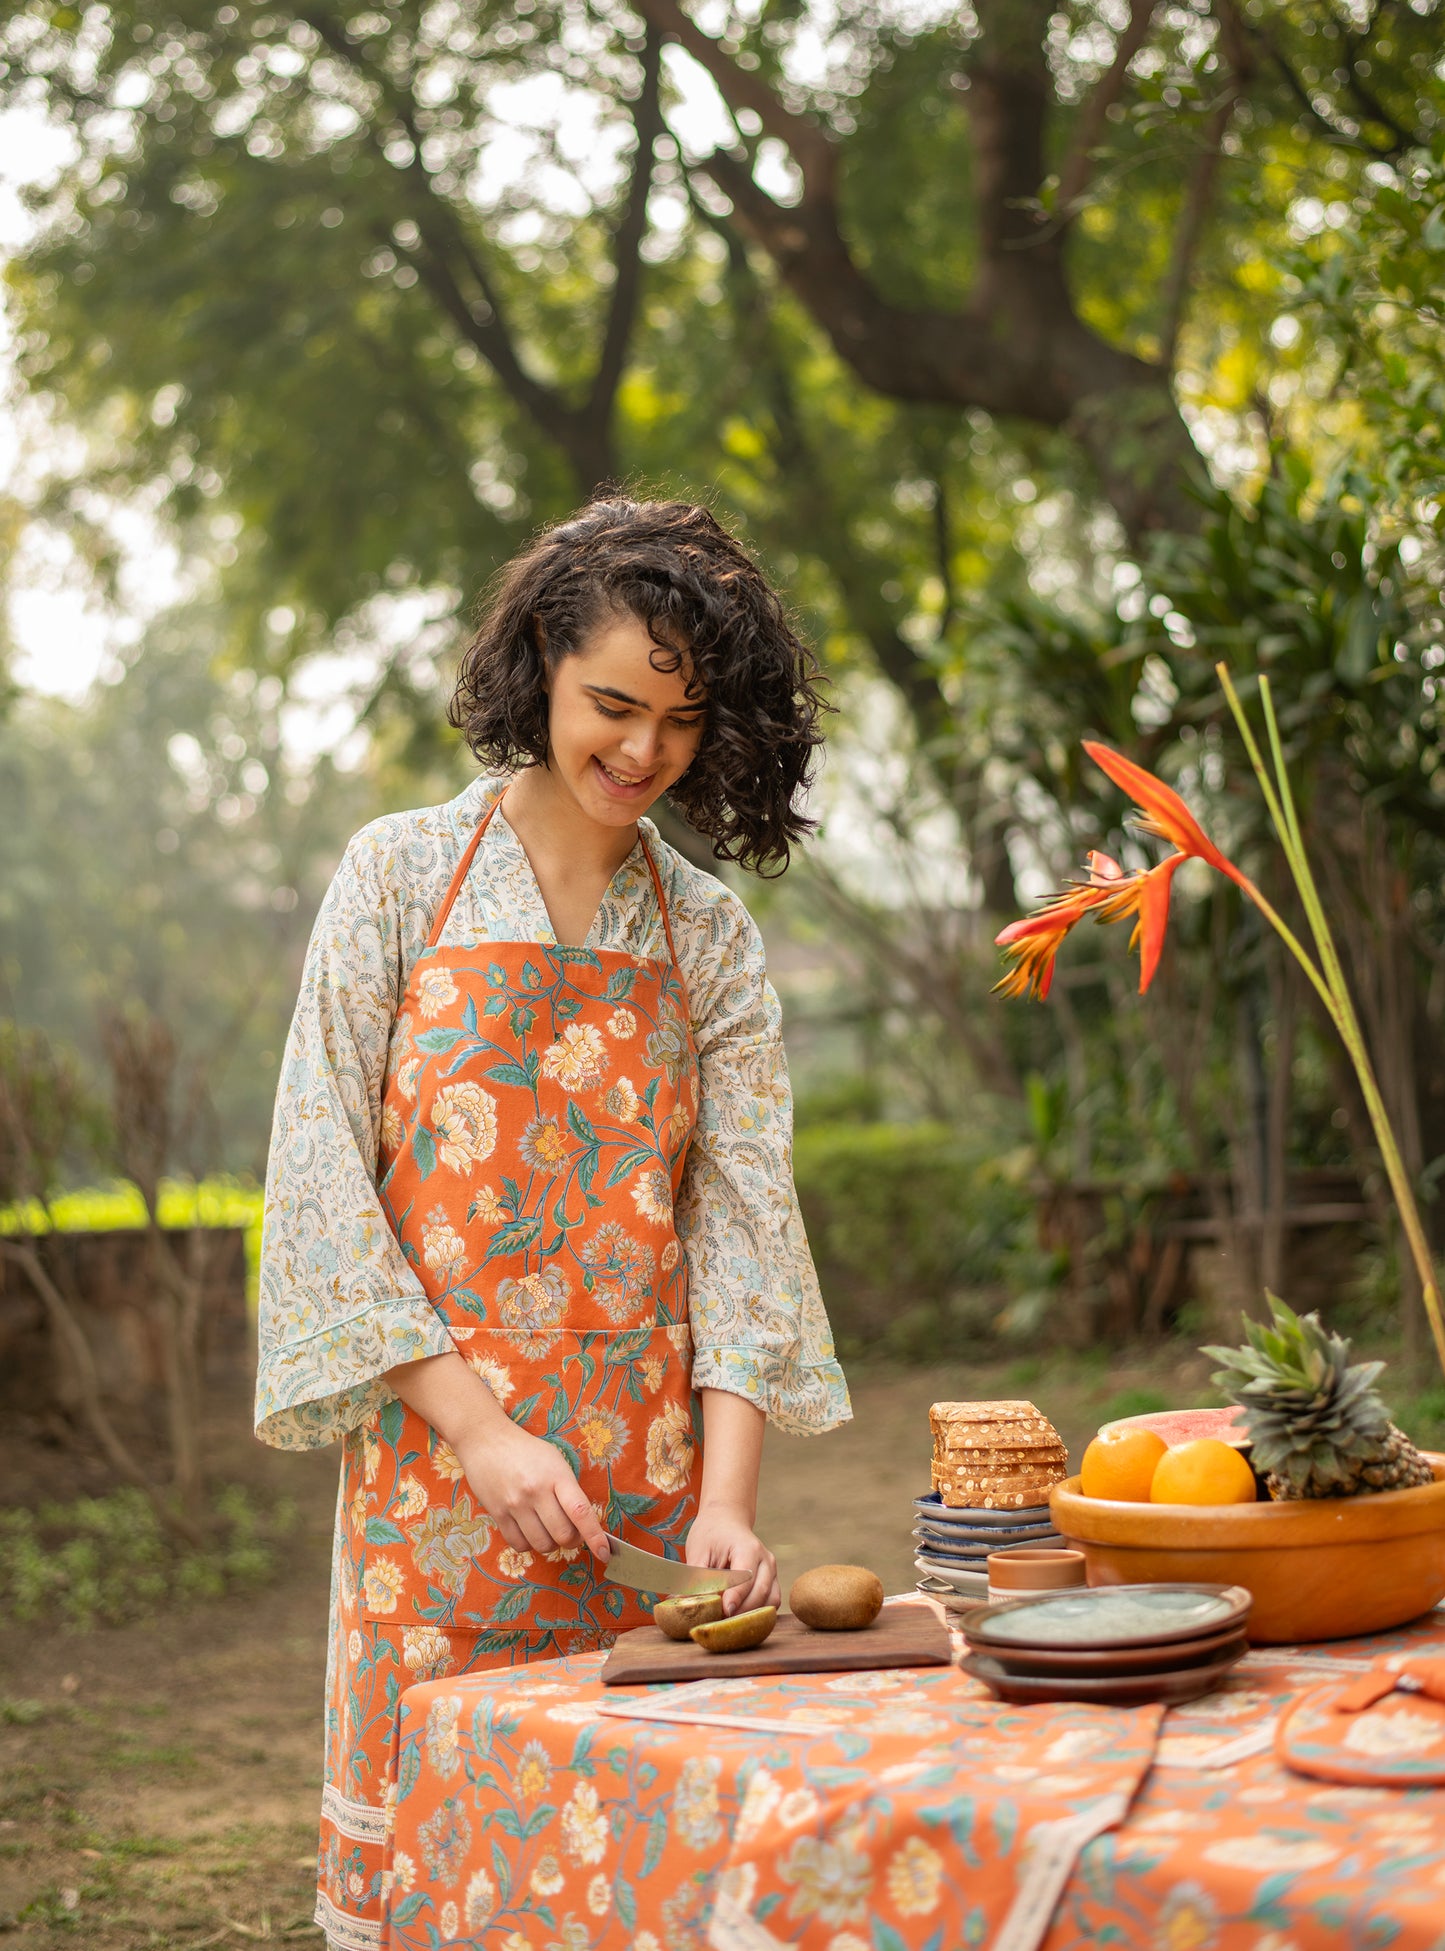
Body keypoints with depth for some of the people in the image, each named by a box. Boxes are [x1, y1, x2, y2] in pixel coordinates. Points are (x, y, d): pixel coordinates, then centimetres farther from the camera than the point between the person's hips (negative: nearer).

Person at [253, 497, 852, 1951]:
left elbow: (742, 1214, 2)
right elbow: (318, 1180, -4)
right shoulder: (404, 875, 1)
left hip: (652, 1479, 2)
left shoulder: (710, 935, 8)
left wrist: (726, 1493, -10)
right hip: (439, 1462, -2)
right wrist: (483, 1431, -12)